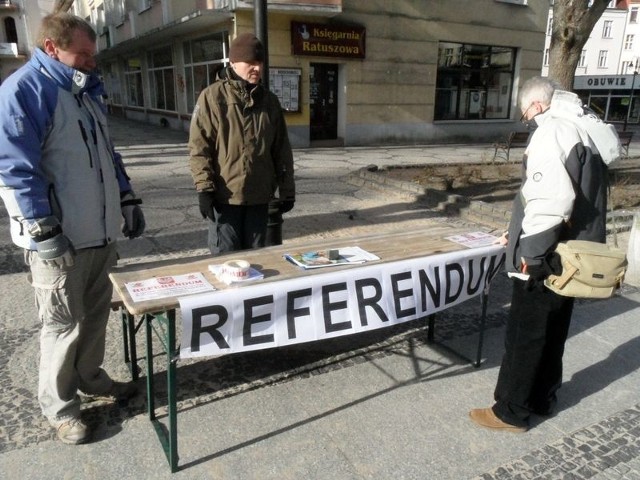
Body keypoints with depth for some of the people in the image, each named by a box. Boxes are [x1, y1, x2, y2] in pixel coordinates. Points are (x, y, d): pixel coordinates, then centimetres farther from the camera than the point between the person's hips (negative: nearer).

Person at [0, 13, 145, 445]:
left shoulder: (86, 92, 16)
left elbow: (107, 154, 22)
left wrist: (128, 200, 16)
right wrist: (44, 230, -21)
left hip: (99, 230, 8)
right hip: (60, 237, -8)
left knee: (95, 313, 17)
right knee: (63, 323, 4)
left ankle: (89, 376, 36)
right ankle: (59, 404, 22)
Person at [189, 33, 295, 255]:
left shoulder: (269, 100, 10)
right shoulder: (213, 97, -3)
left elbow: (282, 150, 12)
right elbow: (199, 147, -7)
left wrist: (287, 189, 10)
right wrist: (204, 188, -13)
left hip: (260, 197, 4)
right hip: (225, 197, -4)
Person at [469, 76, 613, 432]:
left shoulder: (553, 131, -16)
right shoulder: (589, 132, 13)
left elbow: (553, 199, -28)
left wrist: (531, 251, -18)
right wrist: (522, 234, 18)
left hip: (547, 258, -9)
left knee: (524, 336, 3)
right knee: (553, 332, 20)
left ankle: (511, 412, 17)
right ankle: (542, 398, 36)